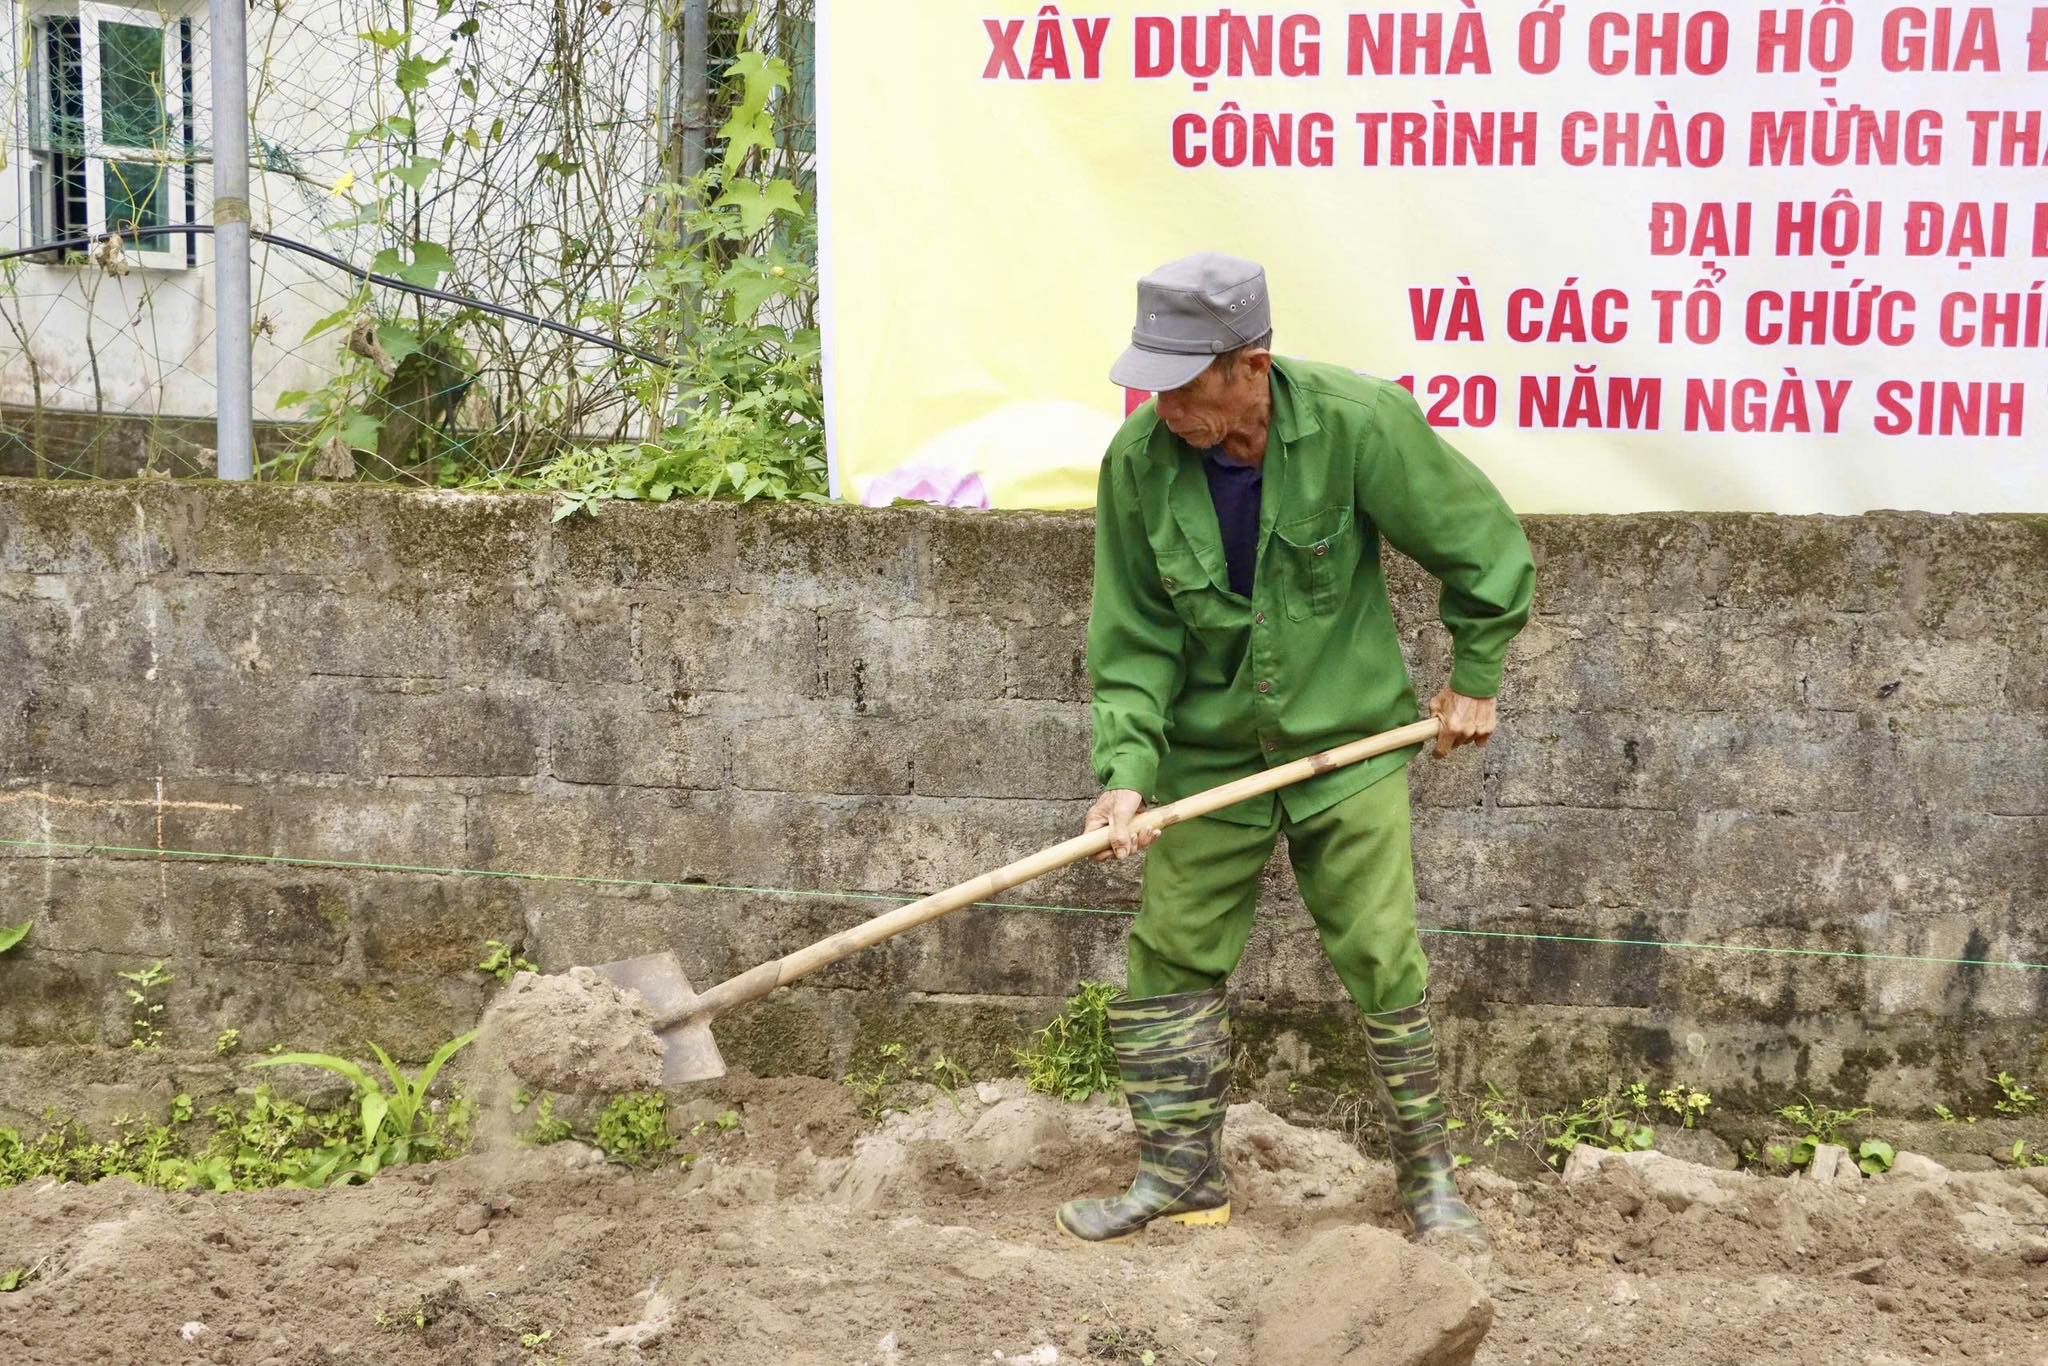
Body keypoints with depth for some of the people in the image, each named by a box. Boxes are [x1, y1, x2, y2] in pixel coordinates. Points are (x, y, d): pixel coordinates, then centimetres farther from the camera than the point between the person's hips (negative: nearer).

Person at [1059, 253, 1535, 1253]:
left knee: (1384, 963, 1)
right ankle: (1181, 1172, 20)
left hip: (1348, 741, -2)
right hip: (1209, 752, 2)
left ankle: (1428, 1178, 17)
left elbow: (1484, 544, -5)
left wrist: (1475, 677, 2)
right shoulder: (1138, 460, -13)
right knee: (1170, 961, 4)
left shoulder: (1357, 424, -20)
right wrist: (1126, 771, -18)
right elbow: (1133, 638, -7)